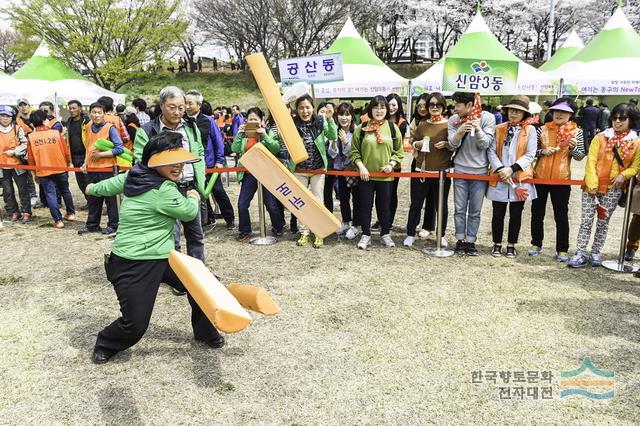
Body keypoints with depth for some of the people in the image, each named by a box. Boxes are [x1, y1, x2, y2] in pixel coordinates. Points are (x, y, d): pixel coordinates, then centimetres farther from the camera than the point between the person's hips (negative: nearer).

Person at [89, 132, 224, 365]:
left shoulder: (135, 175, 4)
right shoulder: (163, 190, -24)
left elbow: (111, 184, 20)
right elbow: (189, 212, -10)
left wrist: (93, 189, 41)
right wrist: (193, 198, 12)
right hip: (133, 265, -10)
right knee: (135, 326, -5)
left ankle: (205, 331, 30)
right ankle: (104, 345, 28)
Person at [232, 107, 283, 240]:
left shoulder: (268, 133, 0)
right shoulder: (243, 134, 8)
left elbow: (276, 149, -14)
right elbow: (235, 149, -5)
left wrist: (264, 136, -22)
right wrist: (239, 134, -15)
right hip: (249, 174, 3)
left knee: (271, 204, 2)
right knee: (242, 204, 0)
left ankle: (277, 227, 25)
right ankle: (244, 231, 16)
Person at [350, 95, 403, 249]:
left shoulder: (393, 127, 1)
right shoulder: (361, 128, -2)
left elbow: (398, 151, 7)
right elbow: (354, 151, 1)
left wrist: (391, 164, -8)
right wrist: (361, 166, -10)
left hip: (385, 175, 1)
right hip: (365, 174, 0)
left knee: (384, 206, 11)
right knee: (365, 206, 7)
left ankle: (385, 234, 27)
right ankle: (366, 235, 21)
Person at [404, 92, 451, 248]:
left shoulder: (449, 124, -1)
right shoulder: (422, 124, 7)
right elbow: (413, 142, 16)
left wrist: (446, 144, -17)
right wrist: (417, 144, -5)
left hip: (441, 171, -2)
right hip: (421, 169, 2)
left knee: (441, 204, 11)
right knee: (416, 203, 6)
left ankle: (442, 235, 27)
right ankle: (411, 234, 17)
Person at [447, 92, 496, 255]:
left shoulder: (487, 118, -7)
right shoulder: (454, 120, -1)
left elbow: (486, 144, -9)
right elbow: (452, 145, -5)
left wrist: (478, 130, -26)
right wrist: (459, 131, -24)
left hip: (480, 171, -1)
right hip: (460, 170, 2)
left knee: (475, 211, 5)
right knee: (460, 209, 6)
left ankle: (470, 241, 16)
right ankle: (460, 240, 18)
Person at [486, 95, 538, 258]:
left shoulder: (530, 130, 2)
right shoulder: (499, 129, 7)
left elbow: (530, 155, -5)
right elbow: (491, 151, -1)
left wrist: (512, 168, -16)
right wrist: (500, 169, -14)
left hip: (520, 178, -1)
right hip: (499, 178, 1)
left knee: (516, 214, 8)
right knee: (498, 214, 6)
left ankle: (511, 245, 21)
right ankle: (497, 244, 21)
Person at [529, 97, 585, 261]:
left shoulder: (576, 132, 0)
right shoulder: (543, 129, 3)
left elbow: (580, 156, 1)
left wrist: (573, 147, -19)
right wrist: (543, 152, -13)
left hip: (562, 179, -2)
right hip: (540, 177, 2)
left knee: (561, 216, 4)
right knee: (537, 213, 10)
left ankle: (562, 249, 13)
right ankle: (536, 244, 24)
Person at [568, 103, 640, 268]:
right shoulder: (601, 137, 0)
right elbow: (591, 162, -5)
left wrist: (624, 175, -14)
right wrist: (592, 184, -13)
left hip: (614, 188, 1)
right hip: (593, 186, -1)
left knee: (603, 222, 9)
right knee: (586, 220, -3)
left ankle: (595, 253, 19)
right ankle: (580, 253, 0)